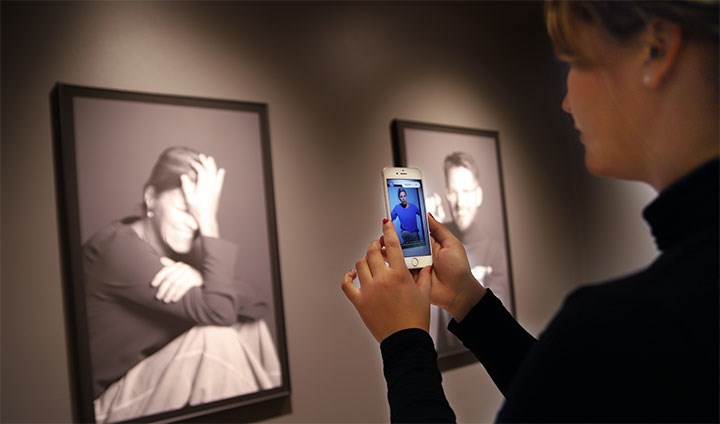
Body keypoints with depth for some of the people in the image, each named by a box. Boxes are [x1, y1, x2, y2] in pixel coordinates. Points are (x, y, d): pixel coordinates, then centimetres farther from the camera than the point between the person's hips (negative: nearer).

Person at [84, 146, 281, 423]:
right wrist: (207, 222, -28)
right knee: (214, 337, -27)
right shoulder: (119, 247, -22)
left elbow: (253, 302, -10)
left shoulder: (178, 245, 1)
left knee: (249, 325, -7)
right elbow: (219, 311, -30)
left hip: (152, 383, 7)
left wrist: (202, 281, -28)